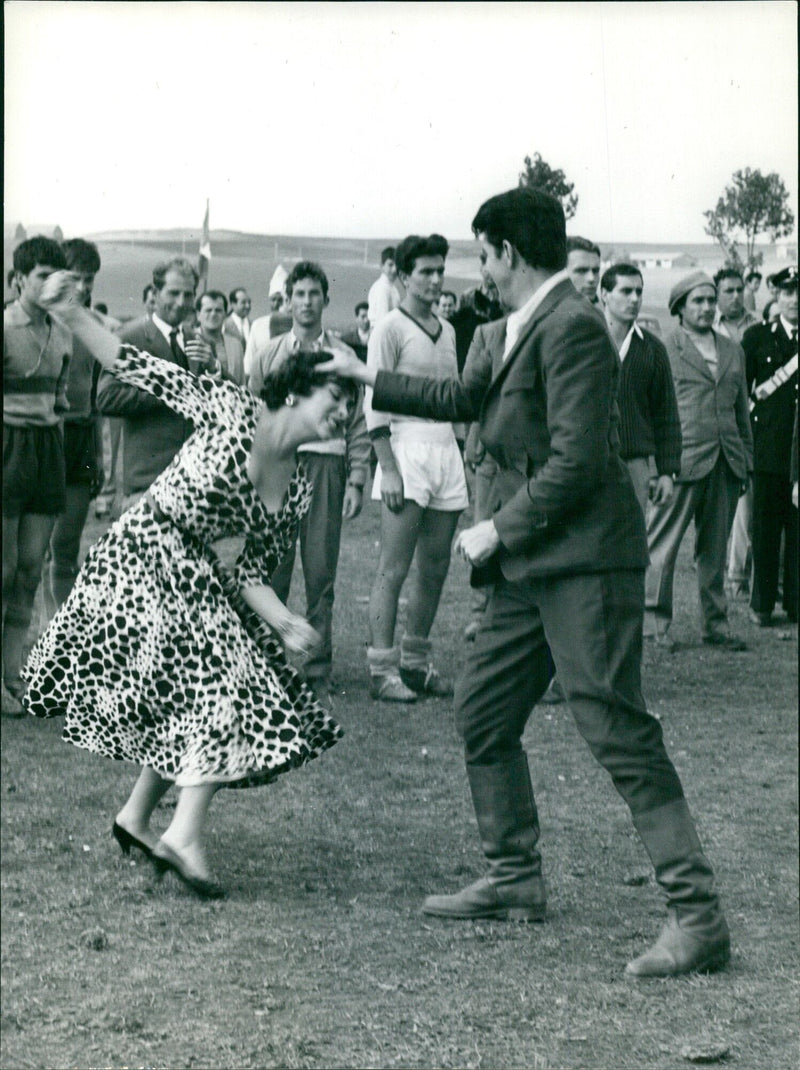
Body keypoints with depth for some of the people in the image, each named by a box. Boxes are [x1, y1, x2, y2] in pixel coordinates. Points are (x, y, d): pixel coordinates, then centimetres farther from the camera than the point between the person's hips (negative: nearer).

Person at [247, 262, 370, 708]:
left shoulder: (342, 356, 11)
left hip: (325, 464, 0)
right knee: (271, 571, -3)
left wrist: (356, 481, 2)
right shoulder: (268, 353, 12)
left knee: (321, 574, -1)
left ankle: (318, 674, 5)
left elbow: (358, 425, 10)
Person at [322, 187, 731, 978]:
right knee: (482, 713, 15)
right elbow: (463, 398, 32)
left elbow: (576, 460, -22)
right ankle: (514, 881, 28)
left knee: (619, 734, -11)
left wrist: (501, 529, -14)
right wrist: (368, 379, 37)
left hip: (586, 562, -10)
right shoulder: (507, 332, 14)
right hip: (531, 565, 10)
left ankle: (696, 916, -8)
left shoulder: (572, 327, -16)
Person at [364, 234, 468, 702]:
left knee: (435, 568, 8)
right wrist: (388, 467, -15)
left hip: (446, 450, 7)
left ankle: (417, 660, 18)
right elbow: (375, 402, -8)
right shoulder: (392, 327, -4)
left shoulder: (447, 330, 17)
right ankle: (383, 668, -4)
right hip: (408, 448, -7)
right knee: (394, 569, -7)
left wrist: (463, 459, 16)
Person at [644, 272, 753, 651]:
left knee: (715, 548, 10)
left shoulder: (732, 351, 17)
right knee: (663, 544, -2)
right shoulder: (662, 350, 0)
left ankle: (715, 623, 18)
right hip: (682, 460, -5)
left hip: (725, 463, 5)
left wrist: (746, 461, 16)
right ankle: (655, 621, 8)